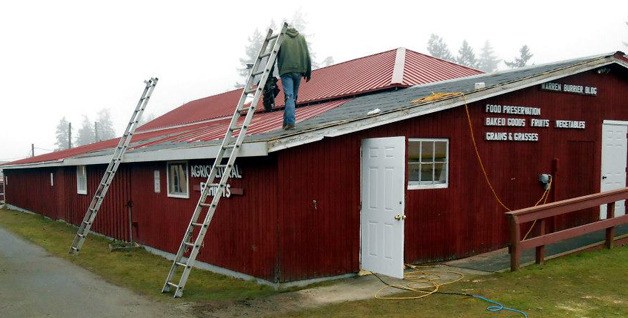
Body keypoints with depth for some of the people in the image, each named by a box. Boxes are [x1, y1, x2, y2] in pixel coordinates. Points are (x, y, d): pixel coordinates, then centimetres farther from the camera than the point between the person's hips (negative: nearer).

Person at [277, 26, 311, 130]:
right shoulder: (301, 38, 17)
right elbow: (307, 56, 13)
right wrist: (308, 73, 17)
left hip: (286, 71, -3)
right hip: (299, 70, 3)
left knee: (289, 96, -9)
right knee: (294, 96, 12)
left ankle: (290, 121, -20)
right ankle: (287, 121, 13)